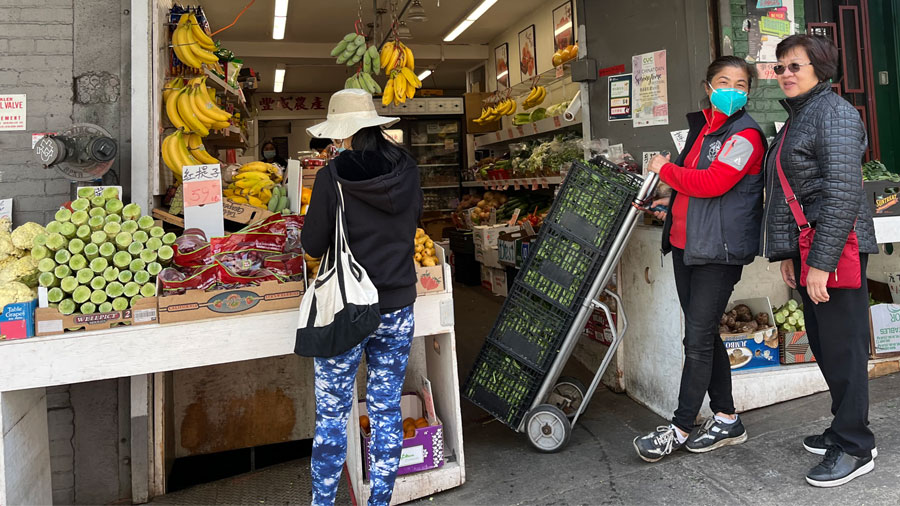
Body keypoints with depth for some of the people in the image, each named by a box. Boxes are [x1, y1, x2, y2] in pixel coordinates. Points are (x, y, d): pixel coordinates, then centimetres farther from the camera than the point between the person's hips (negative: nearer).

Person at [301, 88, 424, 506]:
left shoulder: (334, 176, -13)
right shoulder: (407, 171, -1)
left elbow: (313, 245, -8)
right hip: (398, 307, 4)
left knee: (332, 414, 10)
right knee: (387, 410, 15)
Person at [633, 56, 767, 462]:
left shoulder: (745, 134, -8)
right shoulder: (701, 127, 17)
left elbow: (712, 183, -21)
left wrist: (665, 169, -7)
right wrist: (672, 201, 10)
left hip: (718, 250, -8)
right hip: (686, 245, 8)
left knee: (698, 338, -4)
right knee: (704, 336, 12)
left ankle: (680, 428, 7)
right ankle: (726, 420, 25)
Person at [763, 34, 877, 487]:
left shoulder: (834, 113, -10)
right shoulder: (797, 117, 20)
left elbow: (842, 193, -19)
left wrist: (820, 262, -22)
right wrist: (789, 255, 18)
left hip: (834, 247, -9)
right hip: (808, 248, 10)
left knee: (843, 344, -2)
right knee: (823, 343, 16)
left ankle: (855, 447, 10)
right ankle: (844, 428, 30)